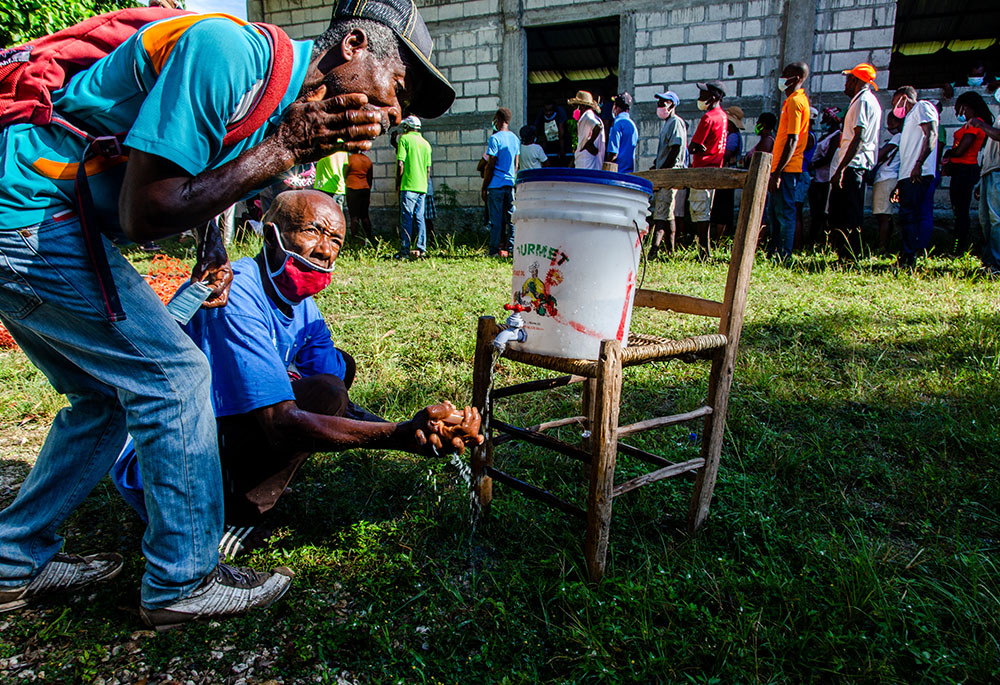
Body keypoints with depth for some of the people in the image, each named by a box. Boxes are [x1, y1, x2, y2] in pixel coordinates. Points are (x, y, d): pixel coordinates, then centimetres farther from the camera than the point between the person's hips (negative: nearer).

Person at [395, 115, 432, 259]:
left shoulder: (404, 139, -3)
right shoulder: (426, 143, 14)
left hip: (408, 185, -6)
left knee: (406, 218, -5)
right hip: (422, 187, 6)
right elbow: (428, 169, 15)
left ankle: (404, 251, -5)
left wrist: (398, 183, -1)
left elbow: (400, 164, -10)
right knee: (420, 218, 8)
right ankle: (421, 249, 5)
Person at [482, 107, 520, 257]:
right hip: (510, 183, 6)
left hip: (496, 184, -6)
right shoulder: (515, 139, 11)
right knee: (511, 218, 9)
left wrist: (484, 187, -5)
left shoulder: (495, 138, -9)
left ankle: (494, 250, 2)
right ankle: (511, 248, 9)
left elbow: (490, 166, -11)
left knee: (496, 219, -2)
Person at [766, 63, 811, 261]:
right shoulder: (798, 100, 19)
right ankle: (773, 253, 19)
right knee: (775, 211, 13)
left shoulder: (795, 101, -12)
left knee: (784, 213, -7)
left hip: (787, 169, -10)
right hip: (784, 168, 10)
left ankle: (783, 257, -4)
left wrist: (777, 173, -22)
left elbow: (792, 141, -19)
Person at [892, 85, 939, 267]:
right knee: (907, 216, 4)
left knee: (909, 215, -14)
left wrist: (919, 164, -23)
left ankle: (909, 258, -16)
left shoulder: (922, 107, 4)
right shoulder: (909, 118, 31)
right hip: (908, 175, 9)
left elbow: (931, 135, -12)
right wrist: (899, 184, 26)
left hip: (920, 174, -9)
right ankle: (908, 258, 3)